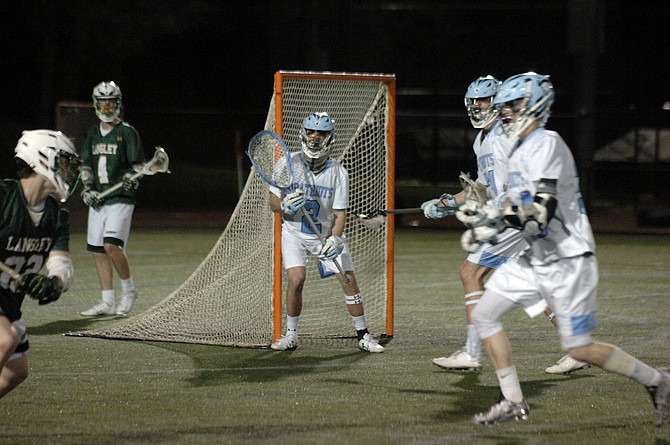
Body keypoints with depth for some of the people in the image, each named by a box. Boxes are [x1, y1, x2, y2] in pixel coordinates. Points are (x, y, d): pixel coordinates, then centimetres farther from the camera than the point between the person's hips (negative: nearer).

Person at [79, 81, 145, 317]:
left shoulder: (127, 132, -2)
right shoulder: (93, 133, 14)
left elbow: (138, 164, -2)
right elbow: (86, 164, 18)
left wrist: (131, 178, -22)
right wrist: (87, 189, 3)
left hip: (121, 198, -6)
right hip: (98, 200, 6)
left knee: (111, 244, -21)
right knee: (97, 250, 3)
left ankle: (128, 289, -2)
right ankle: (108, 302, 8)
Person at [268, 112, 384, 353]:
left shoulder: (338, 172, -11)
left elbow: (340, 214, -10)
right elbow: (273, 202, -6)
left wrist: (334, 240, -27)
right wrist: (285, 205, -29)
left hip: (328, 233, 1)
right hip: (295, 231, -1)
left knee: (349, 280, -6)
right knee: (296, 279, -19)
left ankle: (363, 336, 7)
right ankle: (291, 335, -2)